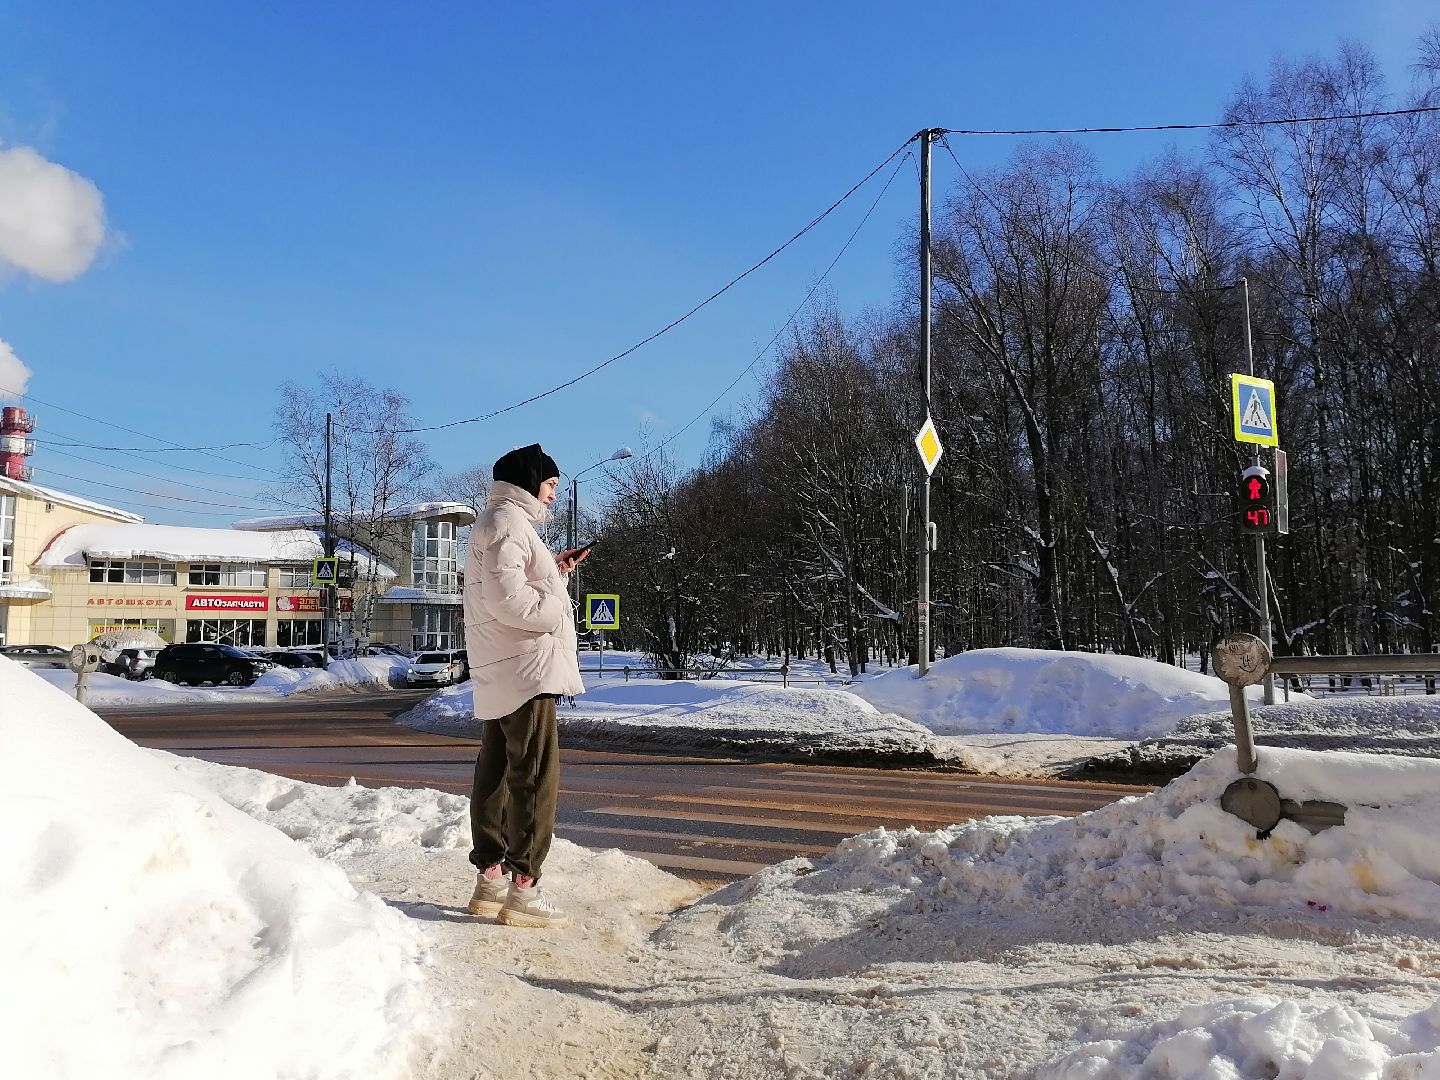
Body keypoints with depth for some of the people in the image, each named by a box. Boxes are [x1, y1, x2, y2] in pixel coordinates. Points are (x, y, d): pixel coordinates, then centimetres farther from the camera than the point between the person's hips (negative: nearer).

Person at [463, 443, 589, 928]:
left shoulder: (504, 521, 24)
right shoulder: (506, 519, -10)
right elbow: (506, 597, -22)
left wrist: (555, 572, 16)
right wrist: (557, 609, -11)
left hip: (504, 672, 11)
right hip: (525, 666, -11)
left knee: (496, 772, 12)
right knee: (537, 775, -10)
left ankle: (490, 877, 19)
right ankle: (524, 887, -8)